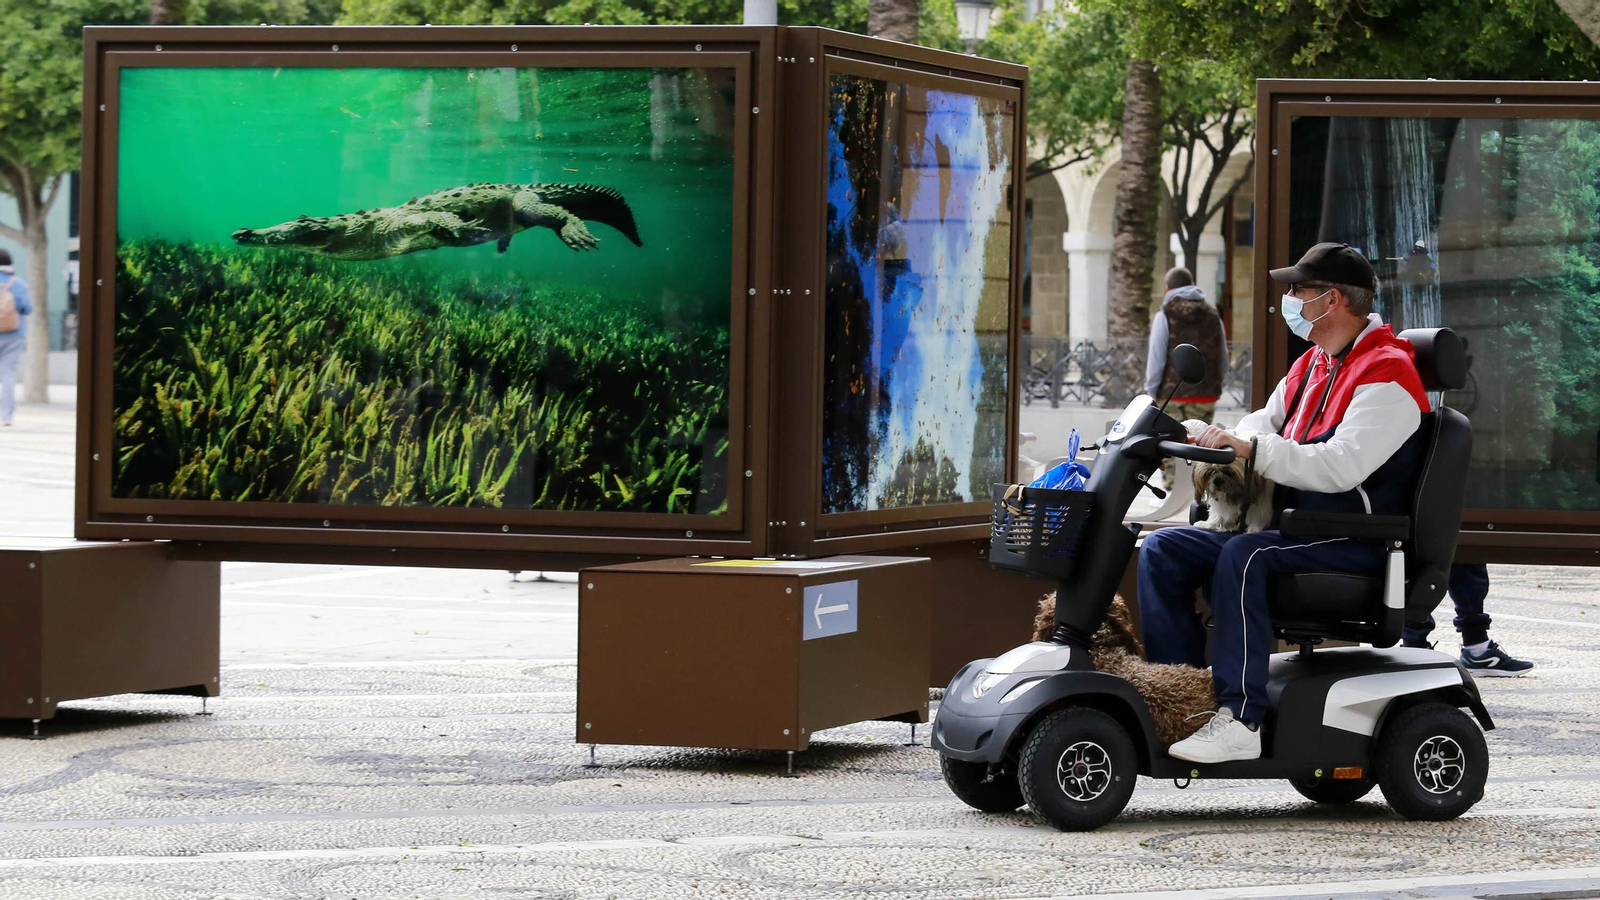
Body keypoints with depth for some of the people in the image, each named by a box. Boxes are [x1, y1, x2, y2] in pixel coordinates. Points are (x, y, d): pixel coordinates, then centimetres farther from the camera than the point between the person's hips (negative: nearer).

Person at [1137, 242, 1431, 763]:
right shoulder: (1311, 365, 19)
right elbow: (1265, 424, 20)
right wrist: (1228, 443, -4)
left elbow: (1341, 465, -25)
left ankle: (1239, 720, -39)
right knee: (1162, 552, -4)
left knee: (1244, 556, -36)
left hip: (1357, 542, -9)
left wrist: (1253, 450, -30)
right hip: (1293, 527, 9)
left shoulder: (1386, 376, -13)